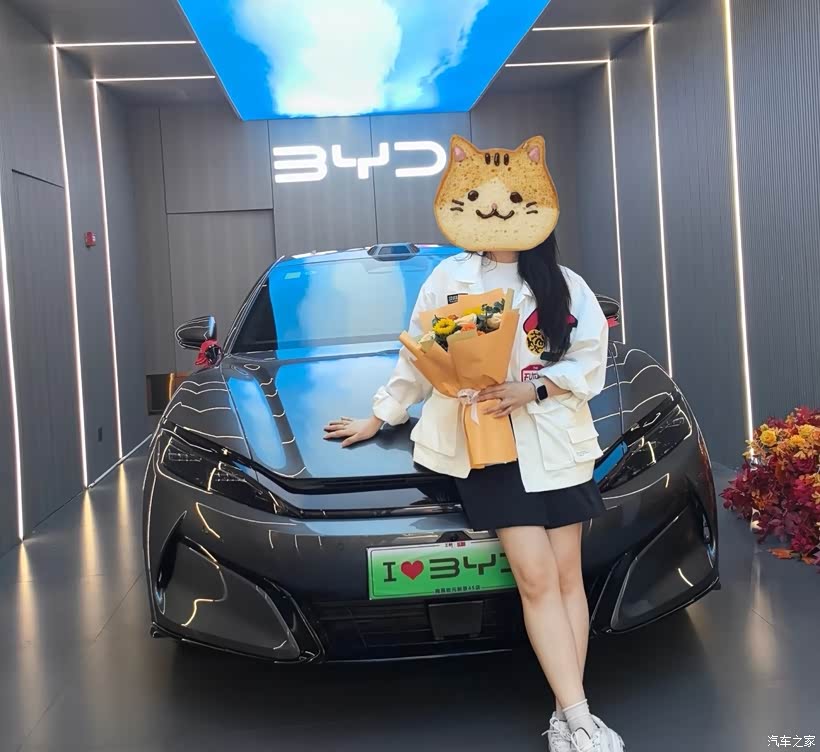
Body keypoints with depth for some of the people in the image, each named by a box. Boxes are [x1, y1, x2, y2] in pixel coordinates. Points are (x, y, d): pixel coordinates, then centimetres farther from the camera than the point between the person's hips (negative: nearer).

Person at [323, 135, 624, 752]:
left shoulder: (565, 286, 7)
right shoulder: (449, 278, 6)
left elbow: (591, 361, 2)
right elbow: (417, 361, 15)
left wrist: (531, 389, -12)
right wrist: (379, 418, 21)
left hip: (557, 443, 2)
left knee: (567, 576, 0)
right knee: (537, 579, -9)